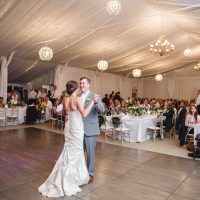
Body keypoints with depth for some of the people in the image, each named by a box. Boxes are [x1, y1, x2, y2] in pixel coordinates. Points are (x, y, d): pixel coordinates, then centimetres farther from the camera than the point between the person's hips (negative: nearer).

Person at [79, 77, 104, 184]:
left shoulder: (95, 96, -8)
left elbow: (101, 110, -21)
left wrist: (97, 102, -41)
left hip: (90, 129, -4)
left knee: (90, 152, 8)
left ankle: (90, 174, 26)